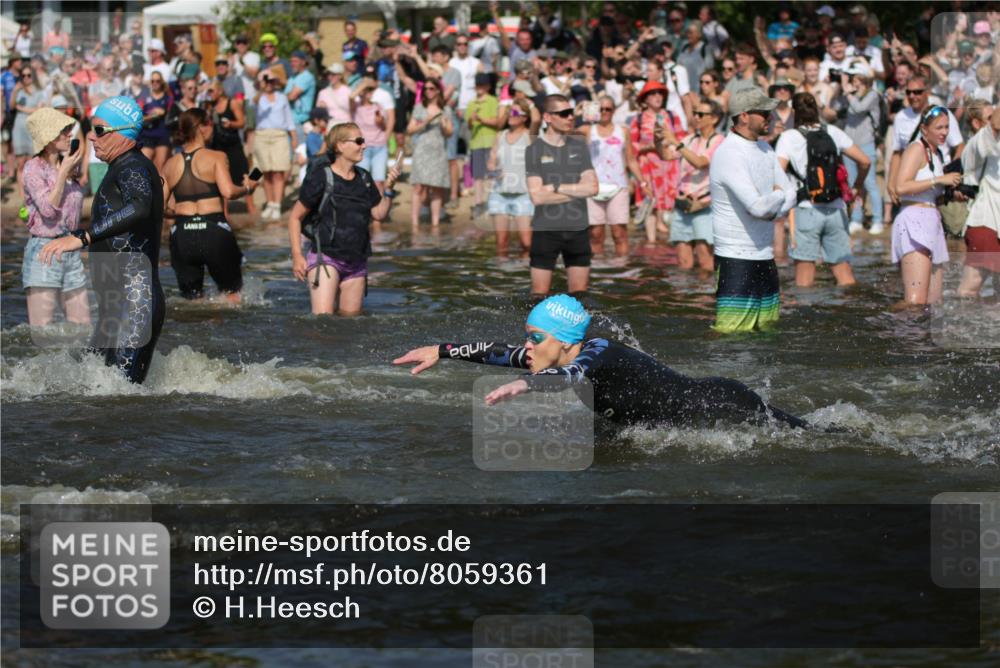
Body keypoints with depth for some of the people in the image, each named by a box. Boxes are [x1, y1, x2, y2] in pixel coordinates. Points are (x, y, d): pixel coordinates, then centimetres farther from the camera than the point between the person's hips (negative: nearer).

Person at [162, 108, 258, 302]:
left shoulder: (171, 164, 10)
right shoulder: (216, 157, -3)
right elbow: (228, 191, -18)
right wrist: (246, 188, 1)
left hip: (181, 235, 4)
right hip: (213, 231, -4)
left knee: (192, 296, 16)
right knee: (232, 292, 13)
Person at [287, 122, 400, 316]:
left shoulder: (364, 179, 11)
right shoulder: (321, 177, -8)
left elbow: (379, 214, 12)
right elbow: (295, 217, -5)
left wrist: (389, 188, -4)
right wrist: (297, 256, -12)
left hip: (356, 261, 6)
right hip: (325, 257, -6)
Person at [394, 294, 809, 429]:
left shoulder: (599, 355, -26)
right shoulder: (565, 357, -1)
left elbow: (573, 376, -48)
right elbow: (503, 353, 6)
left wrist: (524, 385, -65)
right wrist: (443, 351, 3)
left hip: (723, 410, -8)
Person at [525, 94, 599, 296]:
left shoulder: (579, 147, 7)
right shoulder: (535, 150, -3)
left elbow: (592, 188, -2)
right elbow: (537, 196, -13)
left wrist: (556, 187, -9)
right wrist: (577, 191, -7)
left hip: (578, 230, 3)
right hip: (546, 230, -3)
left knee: (579, 292, 6)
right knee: (540, 292, -3)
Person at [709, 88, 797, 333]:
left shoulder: (764, 149, 12)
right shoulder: (729, 154, -18)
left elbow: (790, 193, 12)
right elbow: (757, 206, -26)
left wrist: (771, 209, -9)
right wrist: (778, 195, -4)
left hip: (765, 257, 9)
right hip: (736, 259, -9)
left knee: (767, 328, 11)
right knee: (731, 333, -12)